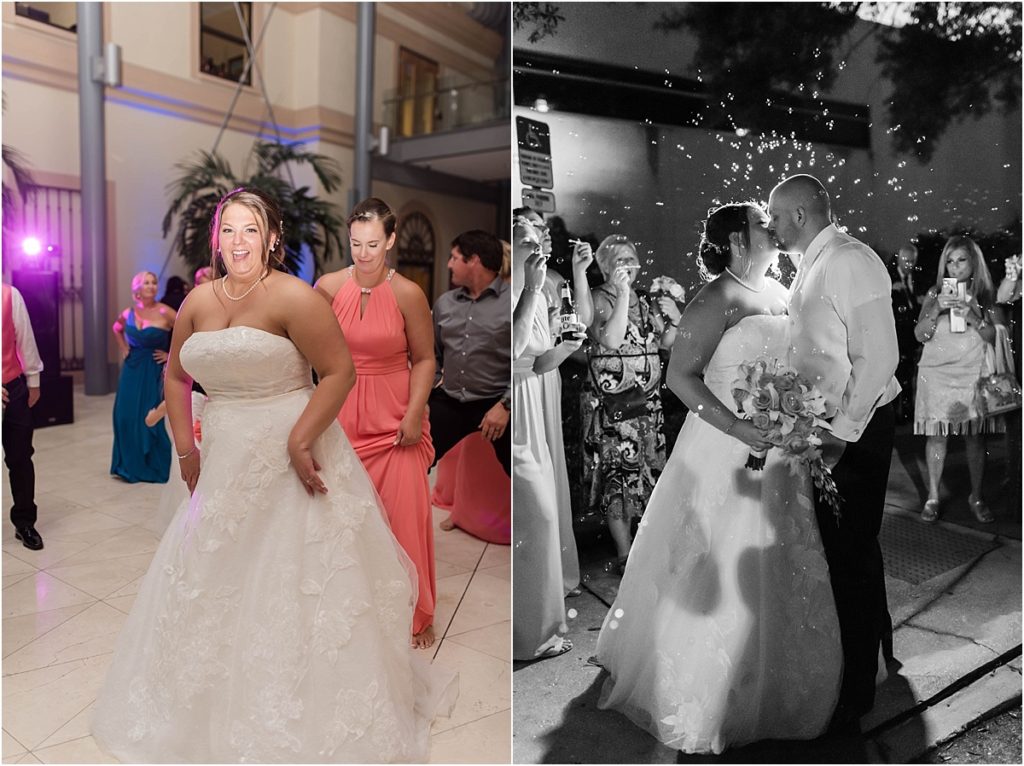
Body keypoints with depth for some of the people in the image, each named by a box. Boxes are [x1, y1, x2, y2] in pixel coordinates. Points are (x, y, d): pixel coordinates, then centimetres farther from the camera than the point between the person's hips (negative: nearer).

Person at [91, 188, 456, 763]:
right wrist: (185, 448, 11)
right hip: (224, 463, 7)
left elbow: (340, 371, -17)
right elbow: (176, 377, 18)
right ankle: (212, 711, 43)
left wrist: (301, 441, -24)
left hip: (290, 462, -7)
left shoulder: (292, 296, -14)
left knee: (292, 588, 3)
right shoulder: (199, 301, 7)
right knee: (214, 584, 19)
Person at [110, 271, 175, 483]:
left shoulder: (164, 312, -11)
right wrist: (123, 349, 13)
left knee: (148, 417, -2)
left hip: (153, 370, -4)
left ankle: (154, 466, 13)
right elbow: (117, 329, 26)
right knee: (126, 415, 4)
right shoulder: (129, 313, 4)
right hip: (132, 369, 4)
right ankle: (130, 464, 20)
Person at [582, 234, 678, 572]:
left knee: (647, 471, 14)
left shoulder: (643, 300, 11)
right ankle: (625, 555, 8)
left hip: (647, 401, 7)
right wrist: (622, 294, -25)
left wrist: (674, 321, -3)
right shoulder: (598, 298, -8)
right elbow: (610, 340, -24)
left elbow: (665, 342, 17)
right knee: (619, 474, -3)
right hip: (611, 404, -7)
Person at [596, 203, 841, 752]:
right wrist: (739, 428, -25)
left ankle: (773, 689, 37)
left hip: (781, 454, 8)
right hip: (727, 455, -8)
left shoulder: (780, 294, 11)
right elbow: (680, 376, -19)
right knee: (721, 577, 3)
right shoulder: (717, 299, -13)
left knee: (779, 576, 17)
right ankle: (701, 699, 23)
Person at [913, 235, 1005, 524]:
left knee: (975, 437, 2)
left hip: (974, 373, 0)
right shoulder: (935, 293, 6)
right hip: (937, 372, 0)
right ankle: (933, 497, 8)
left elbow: (999, 337, 0)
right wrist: (937, 309, -17)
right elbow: (920, 335, -1)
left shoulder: (987, 296, 6)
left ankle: (976, 497, 17)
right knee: (936, 434, -2)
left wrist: (974, 318, -16)